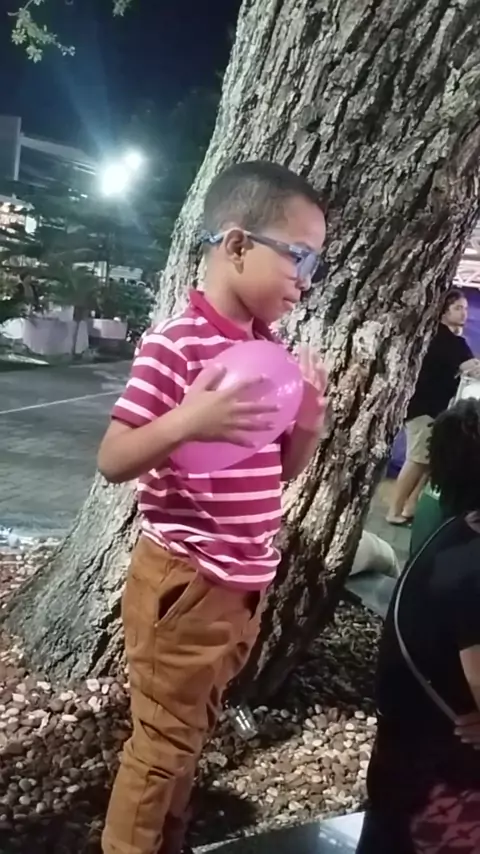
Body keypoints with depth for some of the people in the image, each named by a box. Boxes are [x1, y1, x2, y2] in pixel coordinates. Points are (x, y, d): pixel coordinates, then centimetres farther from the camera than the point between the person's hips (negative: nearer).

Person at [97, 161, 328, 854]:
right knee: (163, 742, 8)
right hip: (184, 580, -8)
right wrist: (185, 421, -34)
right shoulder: (174, 346, -18)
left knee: (195, 732, 24)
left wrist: (309, 421, -6)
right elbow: (112, 461, -17)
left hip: (246, 580, 8)